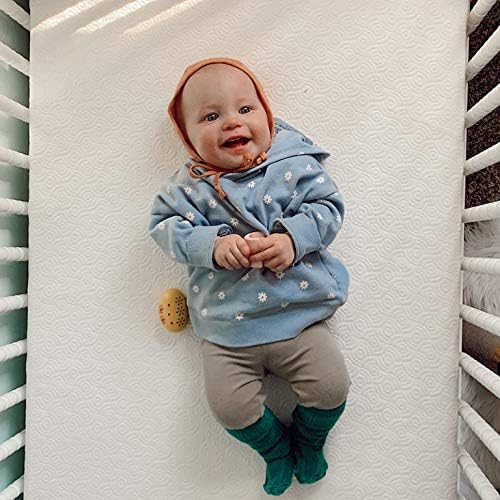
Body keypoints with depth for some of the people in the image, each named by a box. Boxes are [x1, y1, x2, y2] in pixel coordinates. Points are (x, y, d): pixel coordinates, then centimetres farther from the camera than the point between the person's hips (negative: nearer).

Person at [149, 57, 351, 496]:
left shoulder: (296, 164, -1)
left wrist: (292, 238, -22)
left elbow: (328, 206, -3)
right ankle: (276, 447, 35)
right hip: (226, 332, 1)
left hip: (298, 316, 0)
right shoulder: (189, 185, 0)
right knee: (229, 406, -1)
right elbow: (165, 226, -4)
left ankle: (309, 440, 36)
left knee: (332, 388, -2)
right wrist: (214, 244, -21)